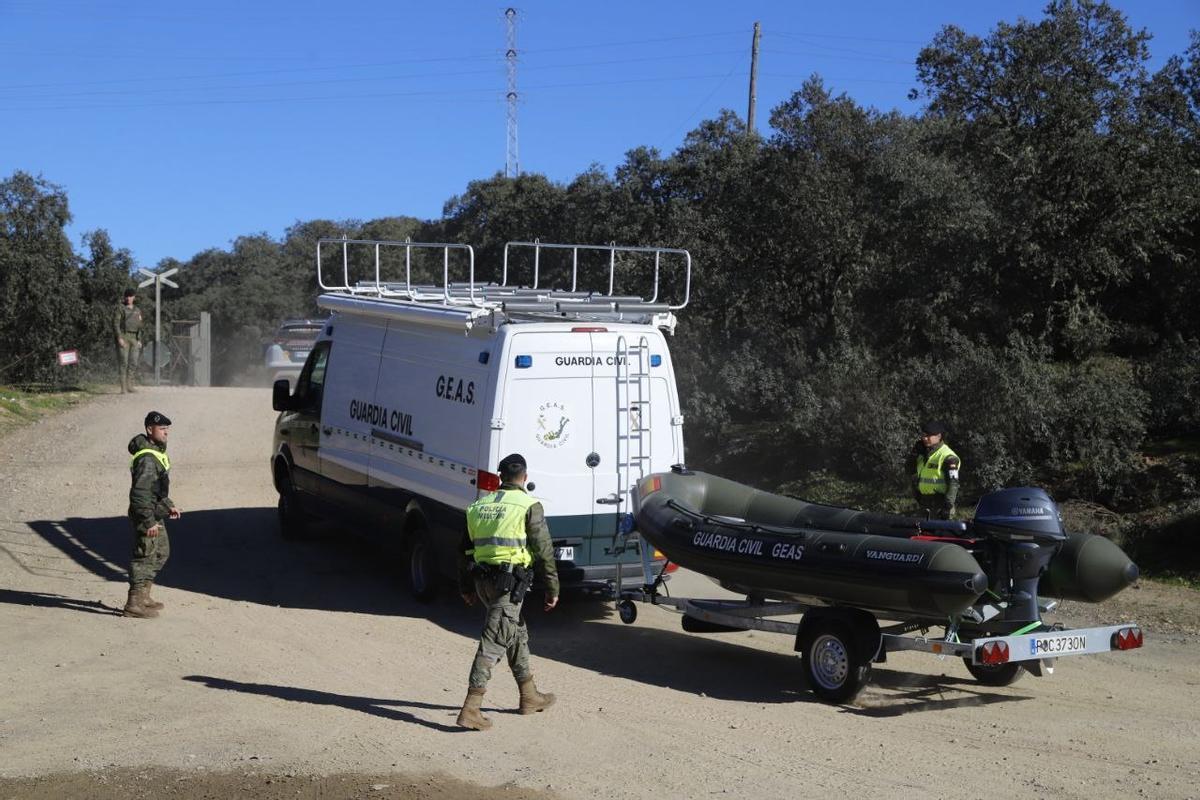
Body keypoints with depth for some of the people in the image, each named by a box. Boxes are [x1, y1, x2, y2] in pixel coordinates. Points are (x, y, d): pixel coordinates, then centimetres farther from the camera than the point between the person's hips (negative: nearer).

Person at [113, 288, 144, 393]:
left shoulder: (137, 310, 16)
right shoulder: (120, 308, 1)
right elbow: (115, 323, -6)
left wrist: (139, 340, 9)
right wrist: (119, 338, -16)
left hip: (134, 338, 5)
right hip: (123, 336, -5)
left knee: (133, 362, 1)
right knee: (123, 362, -8)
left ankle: (129, 385, 7)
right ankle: (123, 387, -9)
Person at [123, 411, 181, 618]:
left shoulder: (157, 452, 11)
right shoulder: (147, 459, -22)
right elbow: (140, 493, -27)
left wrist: (168, 505, 23)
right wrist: (149, 522, -27)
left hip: (155, 515, 11)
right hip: (146, 517, -11)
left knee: (162, 553, 20)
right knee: (145, 556, -6)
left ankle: (143, 595, 29)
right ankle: (134, 604, -2)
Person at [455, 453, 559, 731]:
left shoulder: (480, 505, 13)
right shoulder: (528, 506, -6)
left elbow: (465, 549, 18)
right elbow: (543, 550, -7)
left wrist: (466, 588, 25)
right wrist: (552, 588, 0)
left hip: (482, 581, 7)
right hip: (510, 582, -7)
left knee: (516, 633, 22)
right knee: (494, 642, -7)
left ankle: (529, 696, 33)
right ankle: (470, 709, -12)